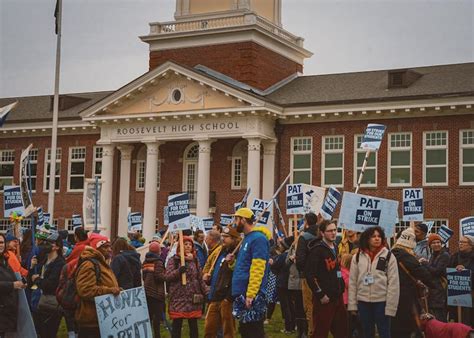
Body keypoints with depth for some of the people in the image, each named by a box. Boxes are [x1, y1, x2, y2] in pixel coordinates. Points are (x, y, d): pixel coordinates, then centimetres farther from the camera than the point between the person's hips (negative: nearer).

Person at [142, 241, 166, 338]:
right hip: (157, 291, -7)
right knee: (157, 315, -3)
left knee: (149, 314, 12)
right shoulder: (158, 261, -10)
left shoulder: (145, 261, 9)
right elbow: (159, 276, -18)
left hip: (147, 291, 7)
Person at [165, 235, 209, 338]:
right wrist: (178, 271, -24)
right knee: (177, 326, 1)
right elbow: (167, 277, -9)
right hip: (178, 299, -3)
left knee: (193, 326, 7)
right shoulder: (173, 260, 1)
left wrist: (207, 292, 5)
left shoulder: (195, 260, 12)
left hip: (193, 299, 3)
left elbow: (200, 280, 15)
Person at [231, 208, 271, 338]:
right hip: (243, 294, 10)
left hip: (252, 296, -10)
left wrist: (250, 294, -25)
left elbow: (257, 269, -22)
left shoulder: (258, 238, -14)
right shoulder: (247, 238, 17)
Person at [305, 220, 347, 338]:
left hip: (338, 297, 8)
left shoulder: (335, 248, 14)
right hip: (324, 299, -8)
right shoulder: (317, 250, -12)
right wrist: (320, 295, -17)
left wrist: (341, 288, 15)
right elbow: (309, 274, -19)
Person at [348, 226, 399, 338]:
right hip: (363, 301, 3)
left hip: (382, 301, -3)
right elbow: (352, 281, 6)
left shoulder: (389, 256, -4)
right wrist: (352, 304, 2)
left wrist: (390, 306, -10)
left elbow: (393, 283, -6)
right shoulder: (357, 257, 4)